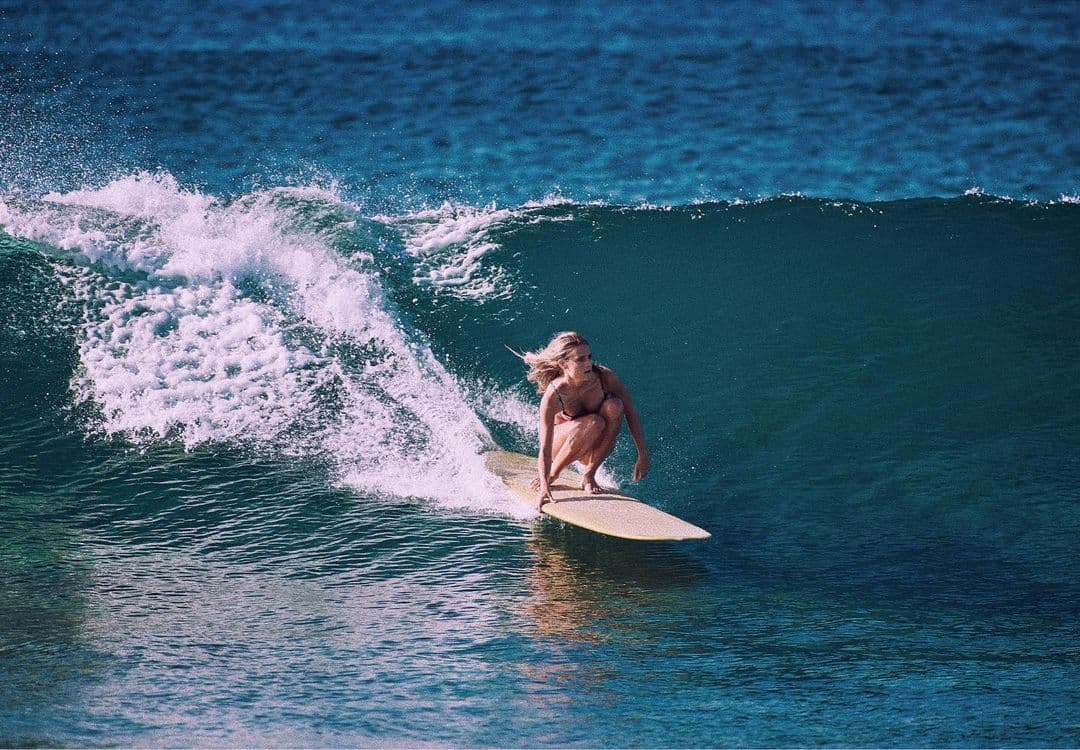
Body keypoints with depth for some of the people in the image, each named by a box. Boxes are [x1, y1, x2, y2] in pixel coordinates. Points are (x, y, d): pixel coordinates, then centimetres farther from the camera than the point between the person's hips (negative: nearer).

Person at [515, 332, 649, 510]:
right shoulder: (553, 396, -30)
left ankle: (589, 474, -15)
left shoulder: (606, 378, -23)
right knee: (593, 423, -35)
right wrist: (544, 487, -43)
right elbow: (545, 449, -33)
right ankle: (552, 473, -13)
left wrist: (643, 455, -17)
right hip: (561, 444, -3)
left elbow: (631, 414, -13)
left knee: (613, 406, -26)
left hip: (596, 449, 3)